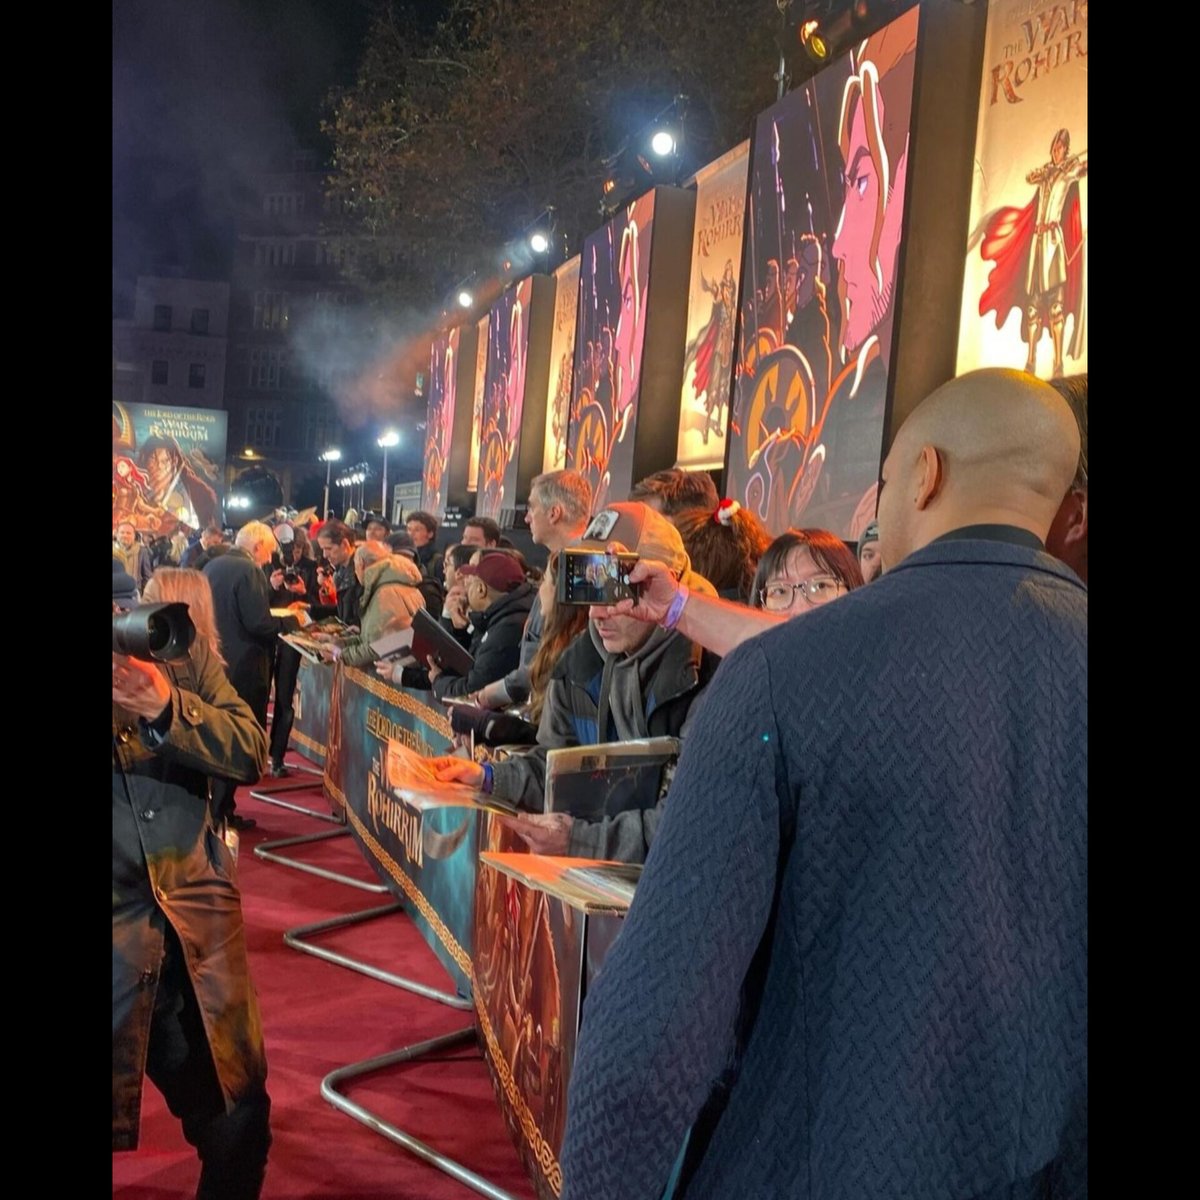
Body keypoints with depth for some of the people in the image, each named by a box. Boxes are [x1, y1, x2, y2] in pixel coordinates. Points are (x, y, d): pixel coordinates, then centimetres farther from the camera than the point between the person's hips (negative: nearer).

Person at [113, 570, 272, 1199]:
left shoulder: (186, 652, 4)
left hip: (196, 921, 3)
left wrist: (165, 706, -19)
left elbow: (250, 754, -4)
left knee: (237, 1115, 11)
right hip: (126, 932, -3)